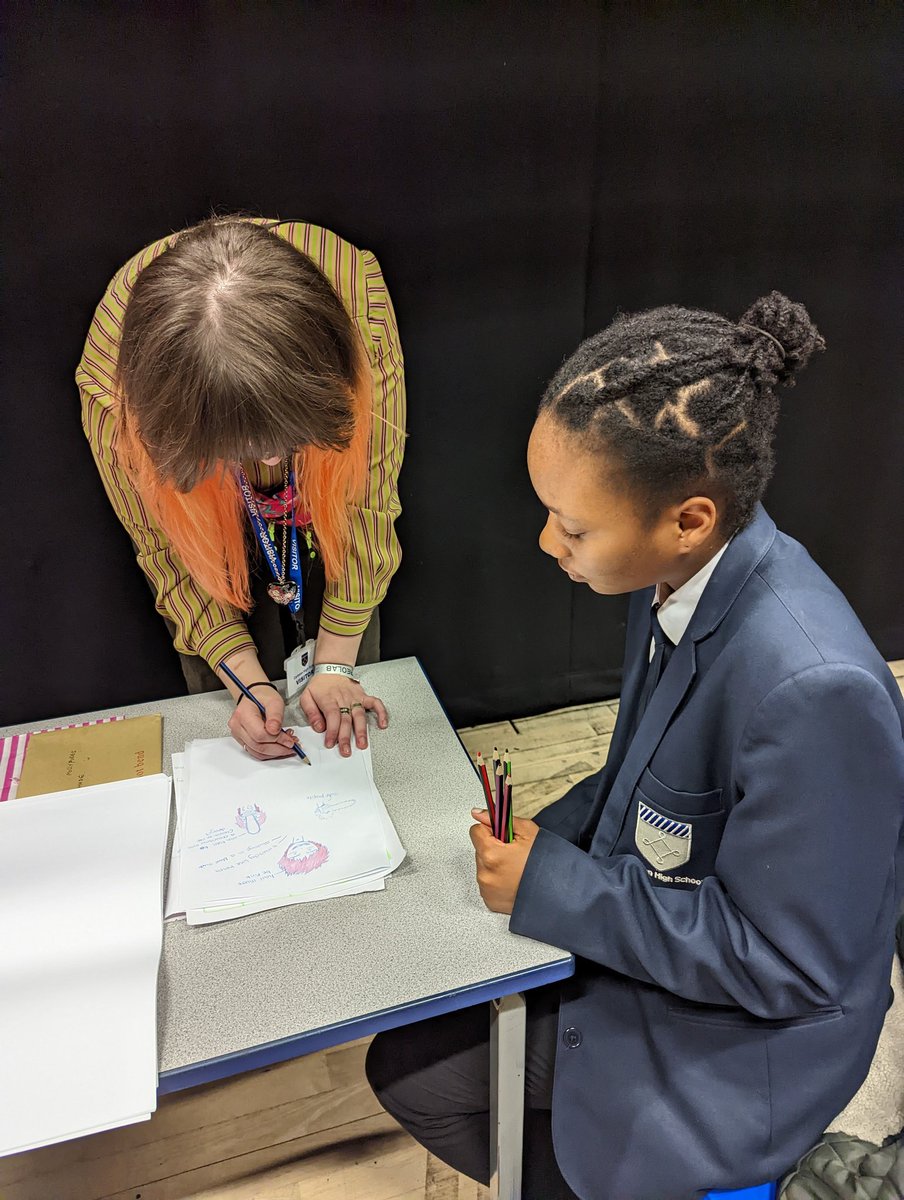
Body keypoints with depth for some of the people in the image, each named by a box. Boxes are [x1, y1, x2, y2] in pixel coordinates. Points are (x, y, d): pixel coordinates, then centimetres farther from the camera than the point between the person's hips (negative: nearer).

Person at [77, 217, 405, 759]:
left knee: (349, 730, 16)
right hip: (217, 530, 0)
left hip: (326, 522, 1)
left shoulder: (358, 293, -37)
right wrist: (248, 680, -20)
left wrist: (335, 664, -17)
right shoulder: (112, 379, -37)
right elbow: (166, 546, -17)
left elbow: (369, 501, -23)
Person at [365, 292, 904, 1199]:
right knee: (404, 1064, 10)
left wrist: (554, 886, -23)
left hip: (734, 1031, -6)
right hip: (629, 925, 7)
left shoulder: (813, 690, -36)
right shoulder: (678, 575, -12)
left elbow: (786, 964, -25)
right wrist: (545, 838, -7)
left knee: (418, 1074, -2)